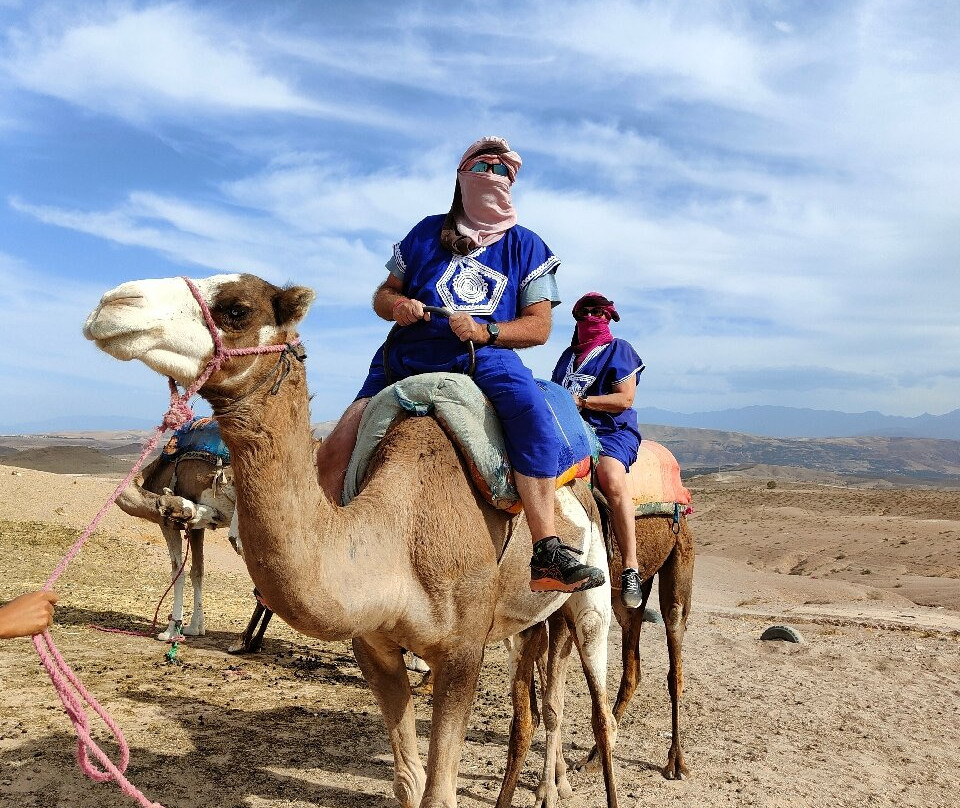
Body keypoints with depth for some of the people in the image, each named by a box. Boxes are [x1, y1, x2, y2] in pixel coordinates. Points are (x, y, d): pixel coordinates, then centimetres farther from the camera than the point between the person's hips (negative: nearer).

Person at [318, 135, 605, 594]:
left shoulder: (527, 246, 12)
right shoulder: (428, 233, 16)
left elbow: (539, 326, 4)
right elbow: (383, 294, 19)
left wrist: (484, 332, -13)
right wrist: (397, 305, -6)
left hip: (486, 356, -2)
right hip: (408, 357, 2)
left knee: (532, 409, -35)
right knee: (333, 454, -13)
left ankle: (547, 554, -32)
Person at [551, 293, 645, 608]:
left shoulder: (619, 350, 8)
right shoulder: (569, 355, 26)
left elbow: (625, 399, -2)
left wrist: (581, 401, -9)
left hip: (612, 430, -6)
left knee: (611, 476, -36)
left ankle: (631, 569, -35)